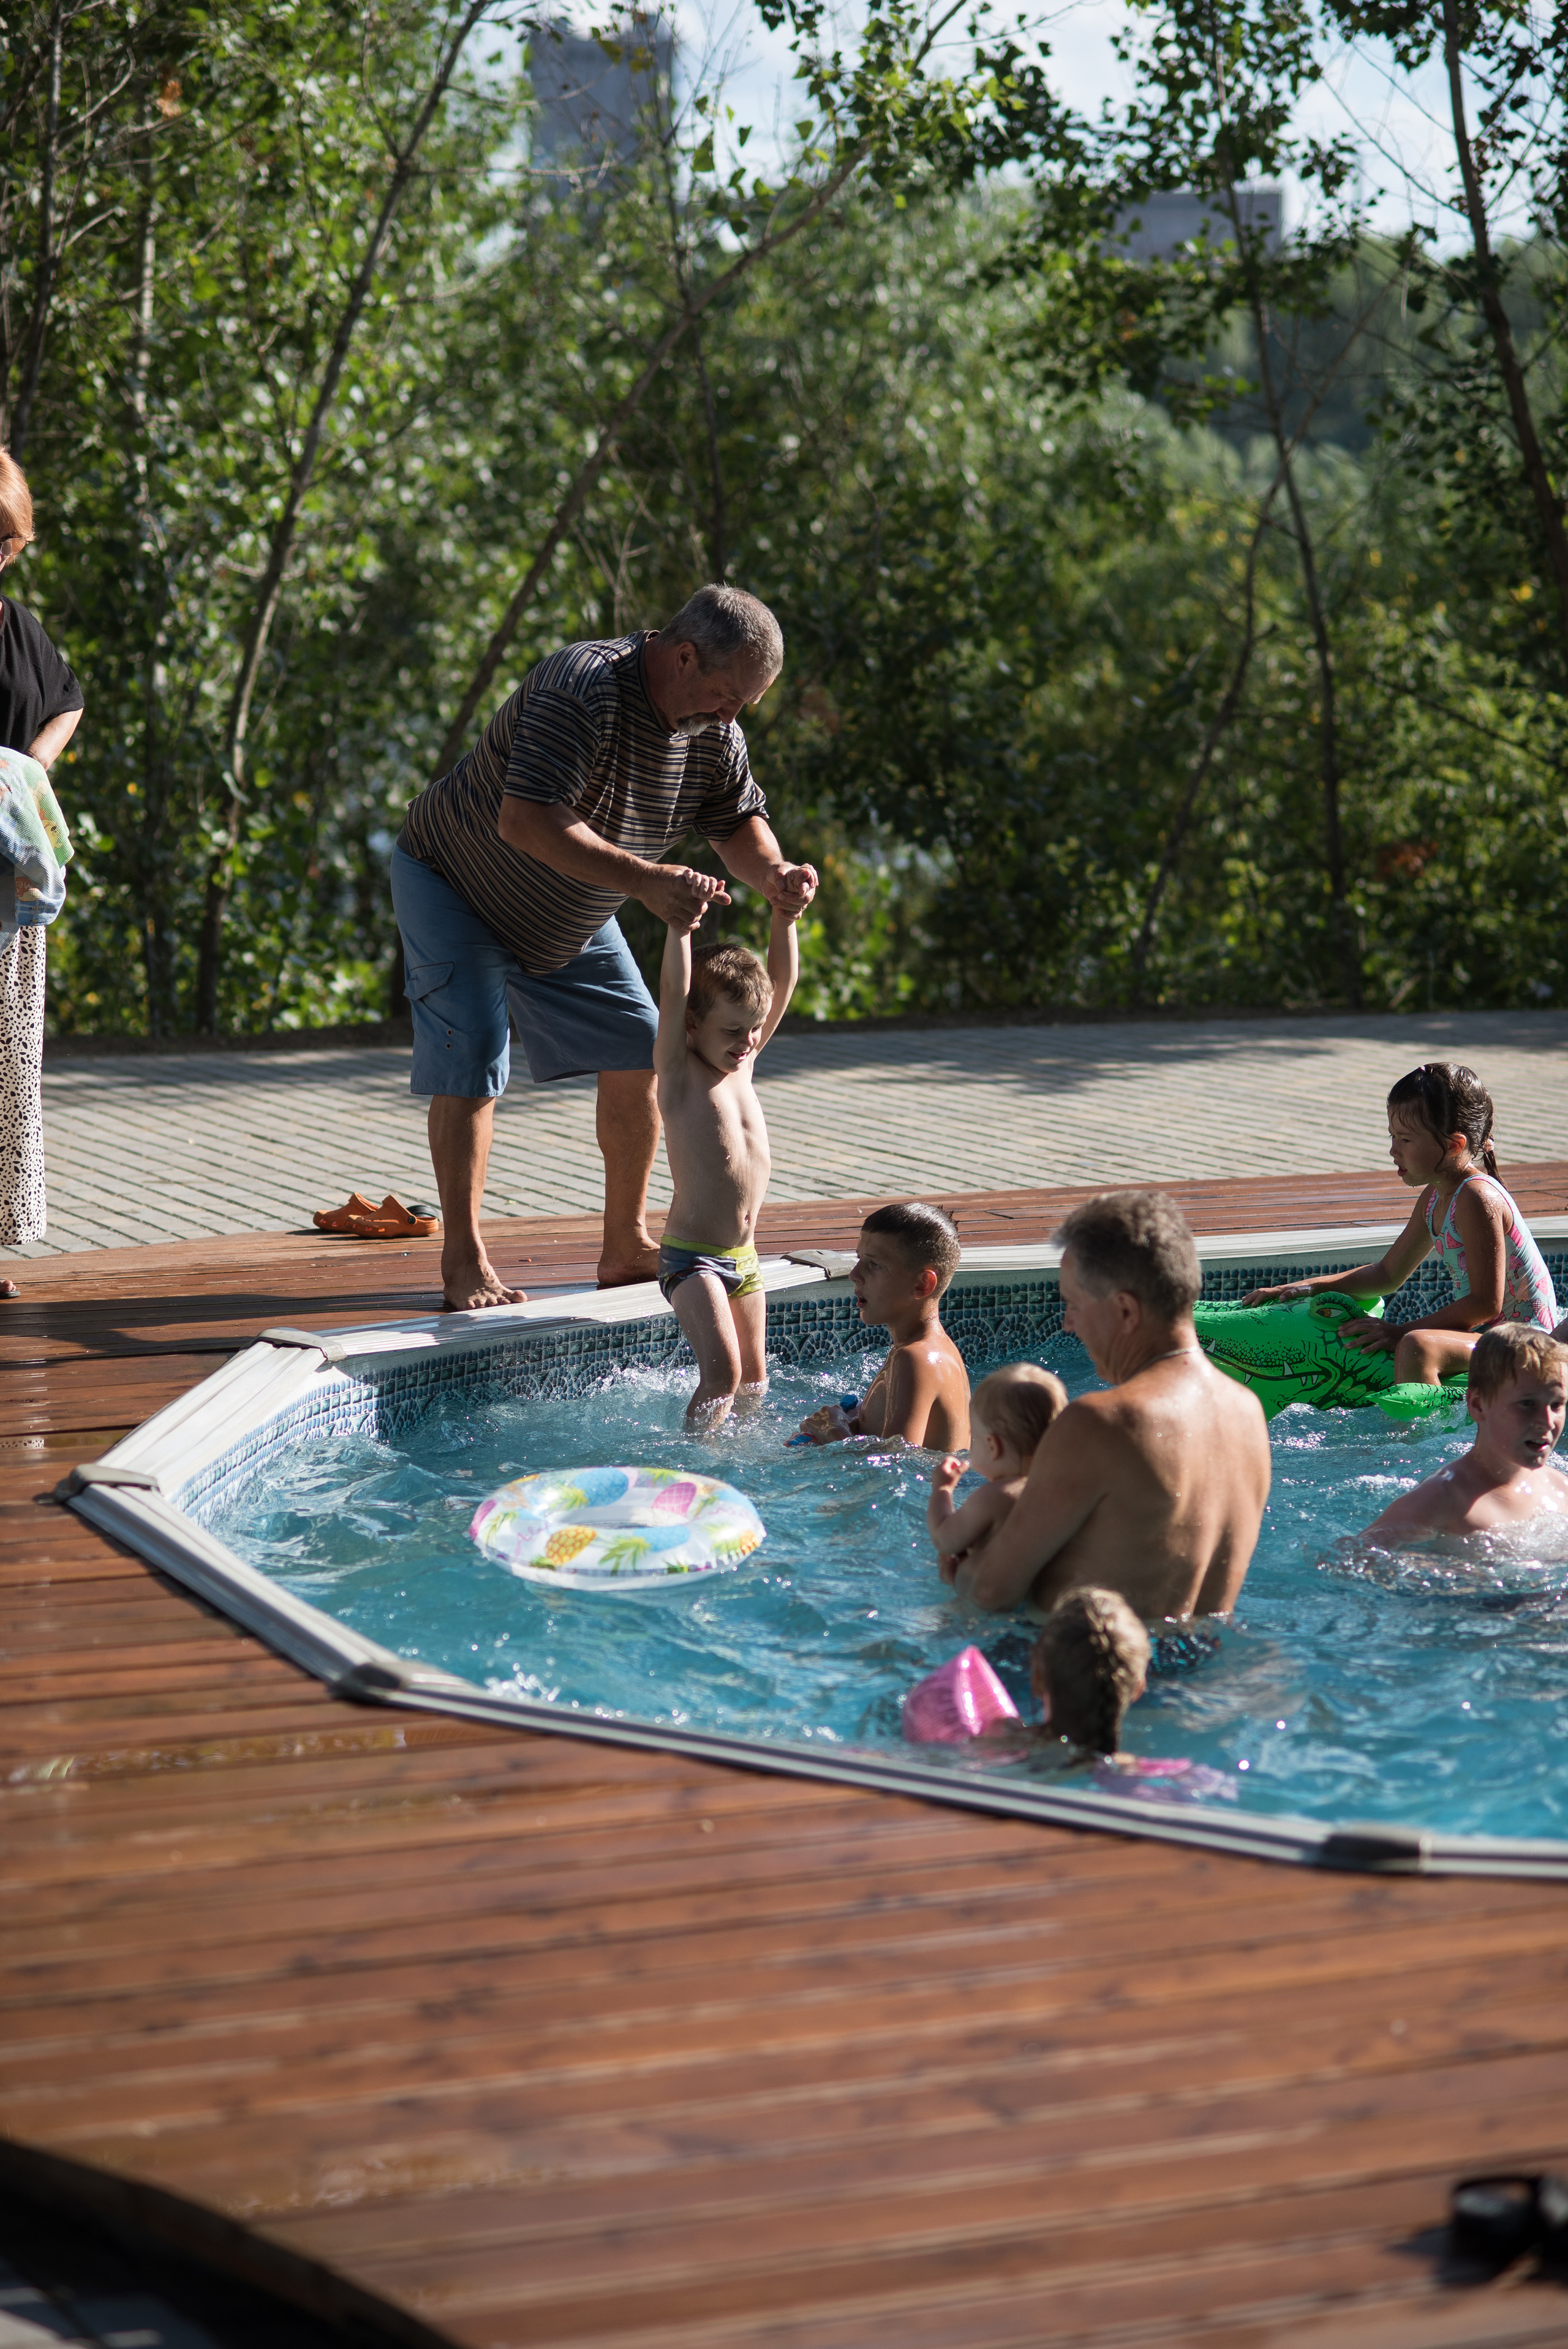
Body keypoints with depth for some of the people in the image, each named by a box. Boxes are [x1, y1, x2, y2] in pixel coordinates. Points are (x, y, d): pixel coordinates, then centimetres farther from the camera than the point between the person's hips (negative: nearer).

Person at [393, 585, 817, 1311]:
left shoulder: (713, 729, -12)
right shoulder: (583, 692, -36)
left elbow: (738, 821, -2)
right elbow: (524, 822, -45)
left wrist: (772, 871, -27)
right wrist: (647, 882, -52)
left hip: (570, 920, 8)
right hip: (456, 888, -7)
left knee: (639, 1054, 2)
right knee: (471, 1065, -15)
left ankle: (626, 1245, 12)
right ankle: (463, 1262, -6)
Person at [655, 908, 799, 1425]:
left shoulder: (744, 1060, 9)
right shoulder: (679, 1072, -8)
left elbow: (783, 981, 8)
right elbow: (673, 993, -22)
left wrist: (785, 916, 0)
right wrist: (680, 927, -27)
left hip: (744, 1257, 7)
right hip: (691, 1258, -7)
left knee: (754, 1378, 11)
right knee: (723, 1372, -19)